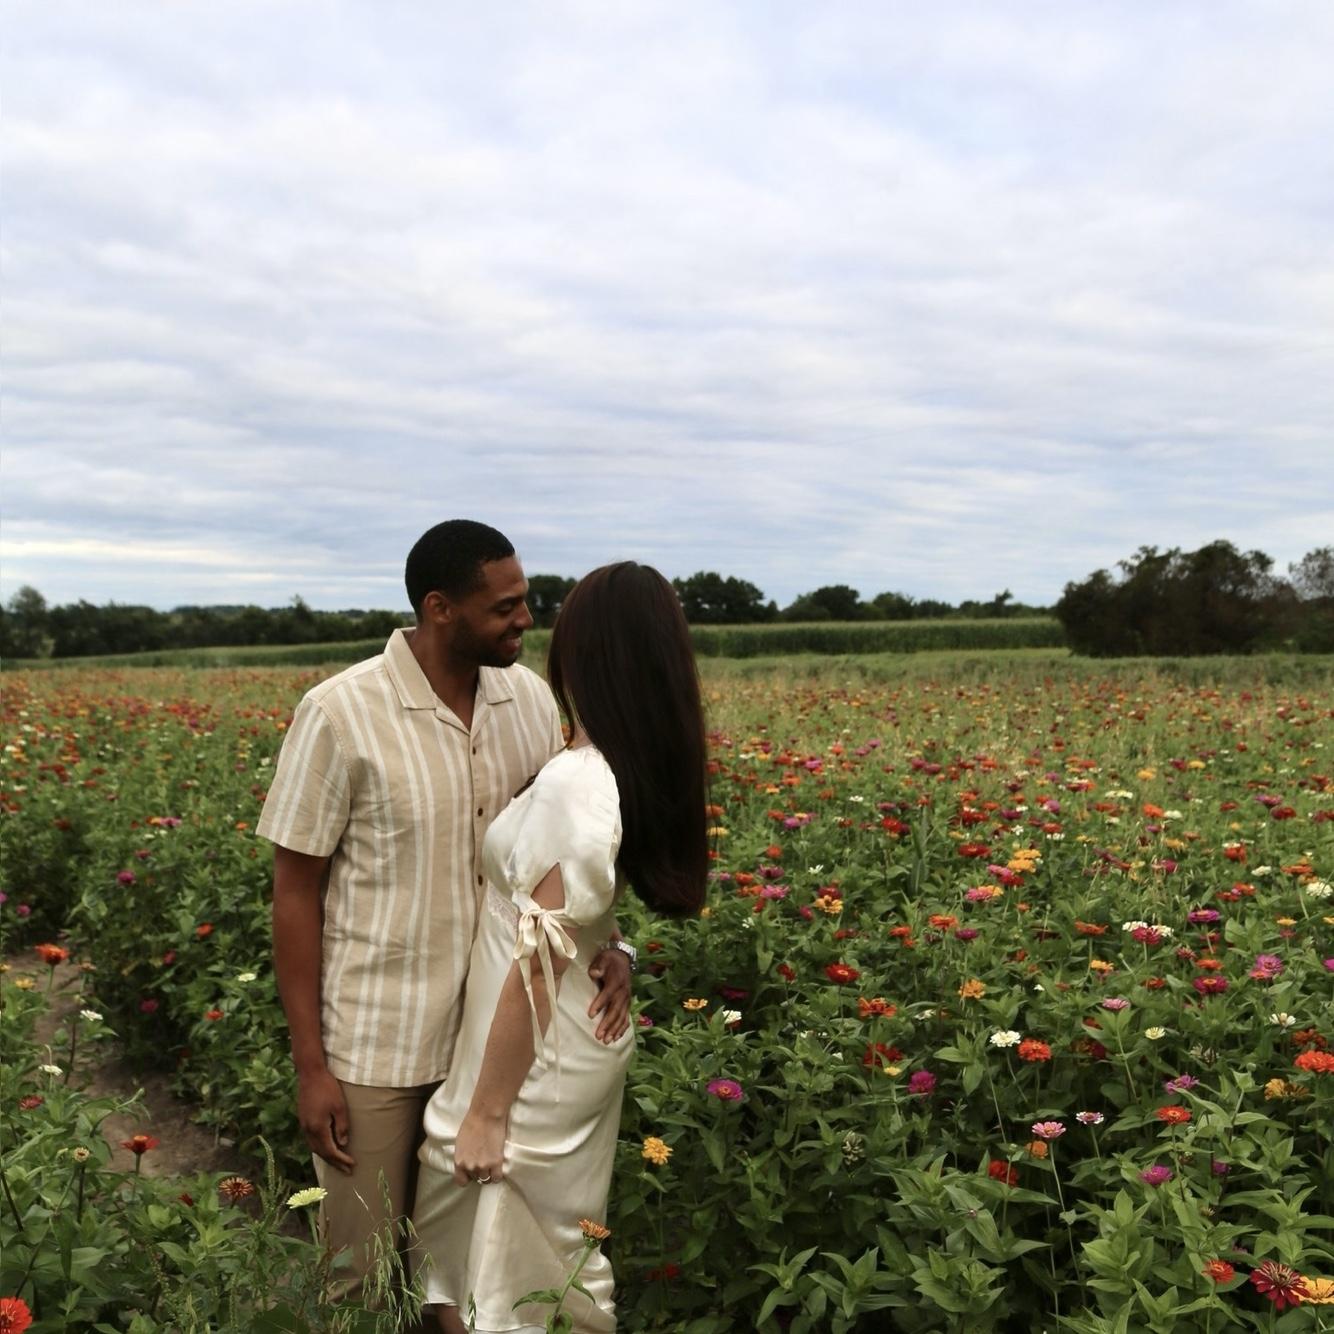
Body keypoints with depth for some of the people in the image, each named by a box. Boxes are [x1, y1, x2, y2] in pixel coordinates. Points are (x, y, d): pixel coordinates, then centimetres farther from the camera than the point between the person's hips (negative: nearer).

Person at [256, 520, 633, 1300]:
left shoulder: (532, 700, -3)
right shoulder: (341, 715, -17)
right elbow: (296, 893, -10)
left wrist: (605, 946, -12)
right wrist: (311, 1067, -10)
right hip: (380, 1045, -4)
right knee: (363, 1270, 11)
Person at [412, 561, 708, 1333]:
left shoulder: (573, 785, -29)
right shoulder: (649, 774, -3)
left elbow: (539, 965, -25)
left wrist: (485, 1112, -17)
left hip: (538, 1064, -8)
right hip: (589, 1049, 8)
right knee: (559, 1256, 25)